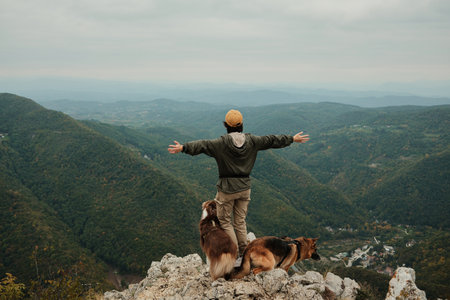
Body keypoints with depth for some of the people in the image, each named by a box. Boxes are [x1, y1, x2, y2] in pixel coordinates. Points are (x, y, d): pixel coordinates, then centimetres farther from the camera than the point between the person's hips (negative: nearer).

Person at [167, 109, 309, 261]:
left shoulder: (222, 143, -15)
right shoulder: (251, 141, -1)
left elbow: (203, 145, -28)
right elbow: (271, 140, 8)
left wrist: (184, 147, -36)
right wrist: (292, 139, 20)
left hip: (227, 189, -5)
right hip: (244, 187, 5)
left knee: (225, 221, 9)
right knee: (240, 221, 16)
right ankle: (243, 252, 21)